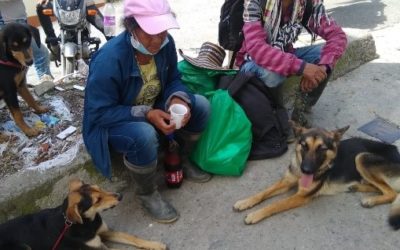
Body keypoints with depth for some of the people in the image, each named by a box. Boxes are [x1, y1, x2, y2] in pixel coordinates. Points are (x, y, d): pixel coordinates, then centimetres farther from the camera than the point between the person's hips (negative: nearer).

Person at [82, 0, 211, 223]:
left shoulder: (165, 43, -14)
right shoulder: (109, 59, -32)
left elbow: (173, 79, 0)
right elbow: (100, 113, -27)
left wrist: (177, 99, -23)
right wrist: (146, 114, -35)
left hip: (153, 111, 6)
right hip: (112, 123, -6)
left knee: (201, 106, -10)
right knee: (144, 135, -38)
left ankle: (181, 160, 13)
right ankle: (147, 193, -8)